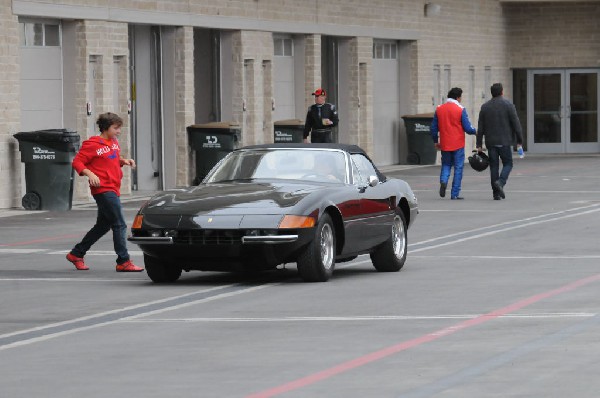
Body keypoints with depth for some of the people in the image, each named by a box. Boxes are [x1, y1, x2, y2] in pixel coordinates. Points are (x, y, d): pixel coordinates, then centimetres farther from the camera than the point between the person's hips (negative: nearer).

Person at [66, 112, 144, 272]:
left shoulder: (114, 142, 15)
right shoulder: (92, 144, -10)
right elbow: (77, 162, -9)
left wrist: (124, 161, 9)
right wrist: (89, 174, -25)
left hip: (113, 190, 10)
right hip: (103, 190, -10)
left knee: (103, 225, 16)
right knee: (119, 225, -12)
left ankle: (76, 254, 28)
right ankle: (123, 262, -10)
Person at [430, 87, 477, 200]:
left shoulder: (439, 109, 4)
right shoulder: (460, 110, -9)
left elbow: (433, 128, 7)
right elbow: (467, 128, -10)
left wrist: (435, 142, 19)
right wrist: (475, 131, 11)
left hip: (444, 144, 3)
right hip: (458, 144, -3)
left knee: (446, 165, 18)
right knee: (458, 168, 5)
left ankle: (443, 181, -12)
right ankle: (454, 194, 4)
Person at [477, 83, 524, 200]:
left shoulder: (485, 107, 7)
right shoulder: (508, 104, -3)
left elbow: (480, 128, 7)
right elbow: (516, 124, -6)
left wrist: (479, 145, 9)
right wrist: (519, 141, 0)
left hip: (491, 142, 3)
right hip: (504, 142, -3)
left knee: (494, 166, 6)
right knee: (507, 164, 7)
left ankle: (496, 193, 4)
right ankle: (500, 182, -18)